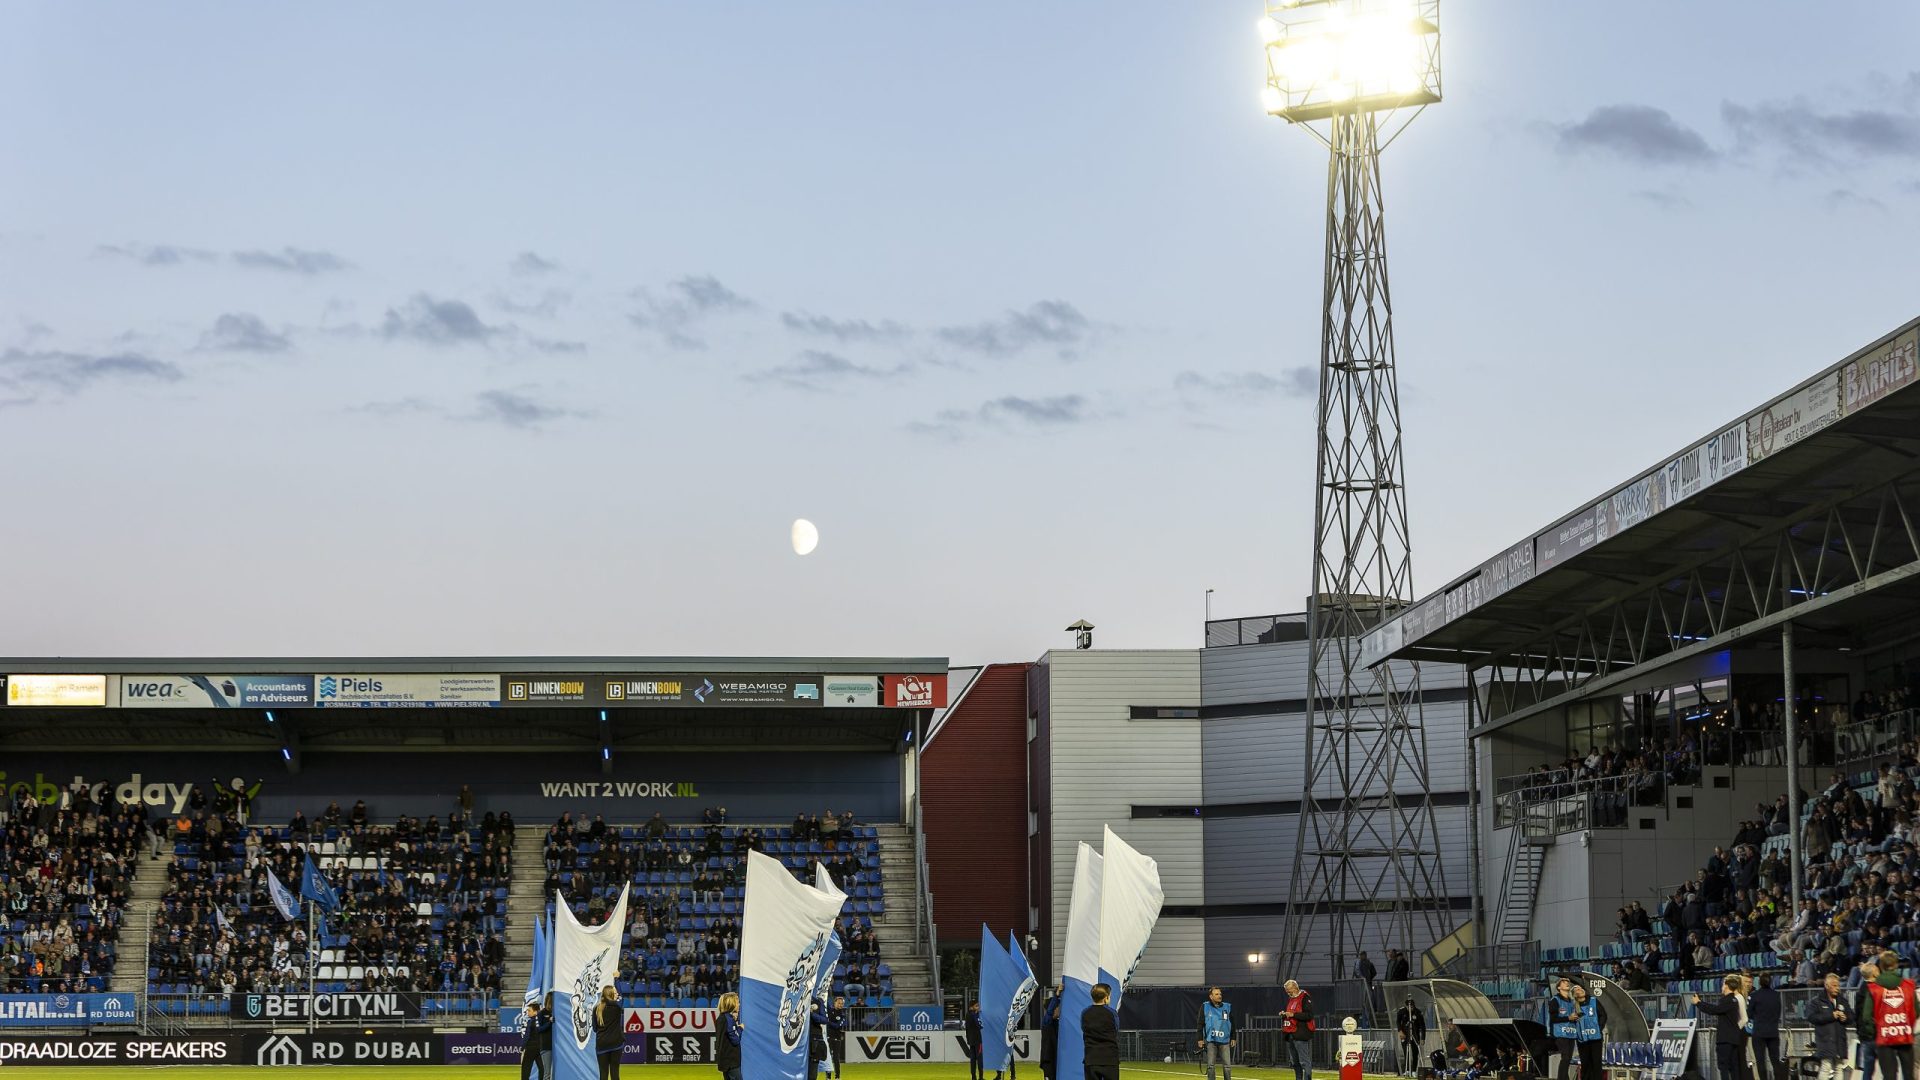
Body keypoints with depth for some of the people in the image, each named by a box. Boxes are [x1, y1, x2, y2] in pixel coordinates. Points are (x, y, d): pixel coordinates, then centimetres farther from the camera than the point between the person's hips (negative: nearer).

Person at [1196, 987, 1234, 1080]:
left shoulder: (1228, 1007, 6)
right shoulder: (1205, 1007, 1)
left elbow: (1232, 1023, 13)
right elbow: (1201, 1024, 3)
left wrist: (1233, 1038, 10)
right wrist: (1200, 1039, -2)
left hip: (1225, 1041, 1)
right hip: (1210, 1041, -1)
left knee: (1227, 1065, 0)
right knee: (1210, 1065, 1)